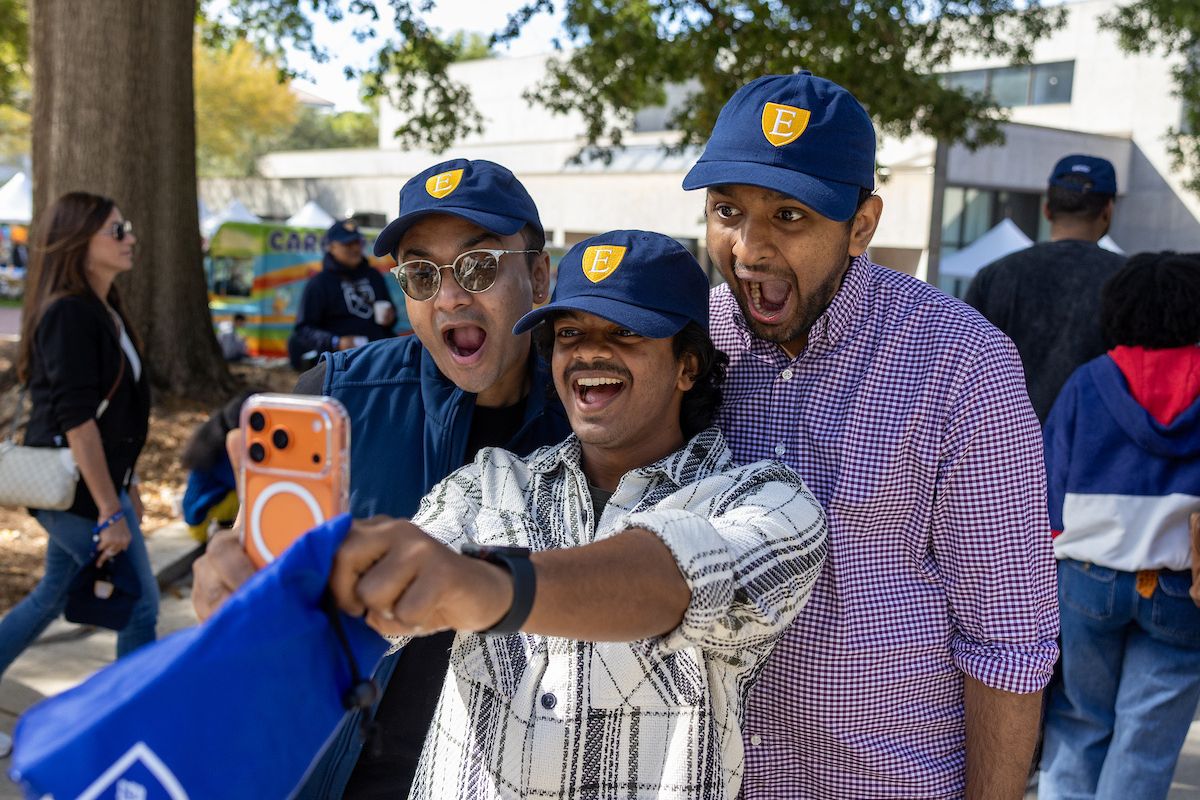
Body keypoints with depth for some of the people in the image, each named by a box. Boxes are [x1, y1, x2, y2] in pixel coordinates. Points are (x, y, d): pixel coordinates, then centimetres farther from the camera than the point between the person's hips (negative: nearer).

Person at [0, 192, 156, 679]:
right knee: (139, 607, -1)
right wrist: (112, 513, -23)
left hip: (94, 483, 9)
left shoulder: (104, 311, 11)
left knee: (52, 596, 19)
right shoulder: (68, 315, -18)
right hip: (76, 489, -9)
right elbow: (76, 421, -23)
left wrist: (126, 487, 20)